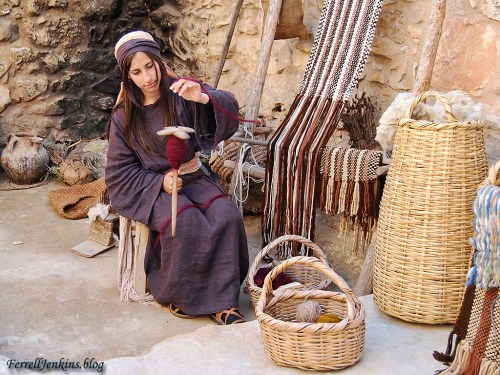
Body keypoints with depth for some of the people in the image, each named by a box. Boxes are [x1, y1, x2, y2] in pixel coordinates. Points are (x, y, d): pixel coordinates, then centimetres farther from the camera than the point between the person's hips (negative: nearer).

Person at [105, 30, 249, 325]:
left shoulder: (181, 93, -2)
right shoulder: (124, 116, -2)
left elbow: (229, 108, -14)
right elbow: (121, 170, -1)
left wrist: (203, 97, -36)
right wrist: (160, 182, -17)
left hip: (192, 178, 2)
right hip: (151, 187, -2)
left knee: (227, 216, -26)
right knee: (185, 224, -32)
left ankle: (221, 299, -14)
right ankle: (176, 294, -7)